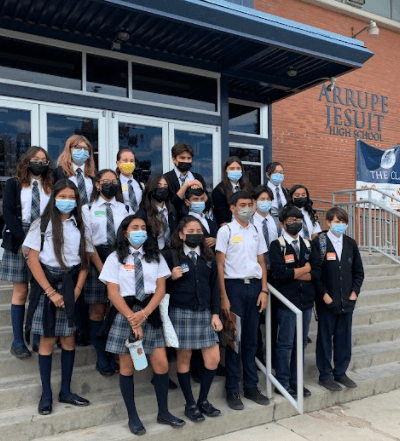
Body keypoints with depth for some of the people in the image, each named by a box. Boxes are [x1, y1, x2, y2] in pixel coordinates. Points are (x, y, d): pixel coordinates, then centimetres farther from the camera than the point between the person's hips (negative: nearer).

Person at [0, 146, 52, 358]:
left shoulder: (51, 186, 11)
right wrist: (25, 239, -15)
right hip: (18, 241, -2)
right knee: (20, 291, 1)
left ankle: (38, 339, 11)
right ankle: (18, 341, 10)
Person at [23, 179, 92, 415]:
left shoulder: (80, 226, 7)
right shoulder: (41, 224, -3)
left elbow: (85, 261, 6)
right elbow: (32, 260, -8)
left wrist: (77, 289, -7)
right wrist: (51, 291, -13)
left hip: (70, 285, 3)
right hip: (46, 284, -3)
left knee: (69, 339, 8)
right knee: (48, 340, 3)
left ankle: (66, 391, 21)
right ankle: (46, 394, 17)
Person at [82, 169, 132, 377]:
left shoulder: (126, 209, 11)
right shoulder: (88, 209, 6)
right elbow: (87, 242, -2)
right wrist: (101, 267, -11)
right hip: (96, 259, -1)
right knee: (97, 310, 2)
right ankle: (102, 358, 12)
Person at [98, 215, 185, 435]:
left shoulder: (156, 257, 8)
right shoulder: (115, 258, 1)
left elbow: (160, 289, 1)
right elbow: (113, 293, -6)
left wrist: (144, 313, -13)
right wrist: (132, 318, -15)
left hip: (150, 313, 2)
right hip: (124, 313, -2)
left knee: (161, 364, 0)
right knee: (127, 366, 5)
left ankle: (163, 413, 18)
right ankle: (132, 417, 20)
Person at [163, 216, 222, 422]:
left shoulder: (208, 257, 8)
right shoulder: (171, 256, -4)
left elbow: (214, 286, 9)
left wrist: (215, 314, 4)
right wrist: (172, 278, -20)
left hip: (204, 313, 4)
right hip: (181, 312, -4)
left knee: (213, 359, 3)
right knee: (184, 357, 6)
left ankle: (203, 400, 25)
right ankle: (190, 404, 24)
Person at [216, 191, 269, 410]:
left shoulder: (256, 232, 13)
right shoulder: (226, 231, -1)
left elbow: (262, 263, 14)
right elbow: (220, 265, -5)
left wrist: (264, 290, 3)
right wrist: (223, 297, -11)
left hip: (254, 286, 4)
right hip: (234, 286, -4)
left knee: (251, 338, 10)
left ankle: (251, 386, 22)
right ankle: (232, 390, 12)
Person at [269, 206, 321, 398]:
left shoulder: (308, 245, 11)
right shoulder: (277, 245, -5)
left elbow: (317, 272, 1)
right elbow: (280, 273, -19)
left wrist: (294, 274, -11)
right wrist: (304, 269, -6)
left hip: (306, 301, 5)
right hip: (287, 301, -5)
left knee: (301, 343, 12)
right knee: (285, 344, 1)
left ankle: (295, 381, 25)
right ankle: (283, 383, 14)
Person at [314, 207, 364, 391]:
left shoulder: (350, 243, 7)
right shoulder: (319, 243, -7)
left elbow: (358, 271, 12)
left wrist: (354, 292, 2)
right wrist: (324, 294, -13)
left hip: (347, 300, 5)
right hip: (326, 301, -4)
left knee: (344, 338, 12)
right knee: (325, 338, 6)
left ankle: (340, 372, 27)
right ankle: (325, 375, 18)